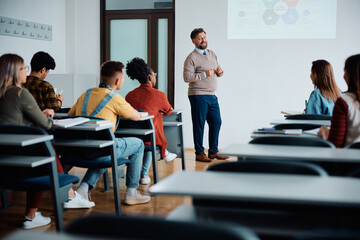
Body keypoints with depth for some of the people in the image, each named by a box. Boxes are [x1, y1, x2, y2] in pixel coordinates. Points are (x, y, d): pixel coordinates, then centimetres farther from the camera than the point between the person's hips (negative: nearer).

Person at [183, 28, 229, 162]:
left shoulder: (212, 54, 15)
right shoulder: (192, 58, -8)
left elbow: (217, 73, 24)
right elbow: (187, 77, -16)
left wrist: (220, 72, 0)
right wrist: (205, 74, -19)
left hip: (212, 96, 7)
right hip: (198, 96, -7)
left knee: (216, 122, 9)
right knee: (199, 124, -1)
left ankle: (213, 152, 20)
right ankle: (199, 153, 8)